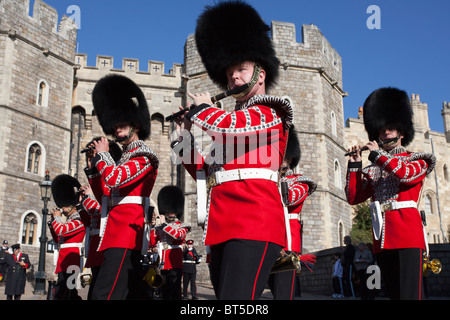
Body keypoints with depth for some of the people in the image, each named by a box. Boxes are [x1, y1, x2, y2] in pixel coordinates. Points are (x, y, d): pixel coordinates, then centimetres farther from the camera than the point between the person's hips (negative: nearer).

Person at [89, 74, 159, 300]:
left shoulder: (143, 155, -5)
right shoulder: (127, 156, 24)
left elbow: (114, 178, -20)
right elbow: (108, 193, 25)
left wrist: (102, 154, -2)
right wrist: (94, 166, 15)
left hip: (126, 233, -10)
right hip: (120, 236, 10)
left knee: (104, 294, -19)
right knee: (132, 293, 13)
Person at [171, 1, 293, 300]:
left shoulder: (270, 113, 3)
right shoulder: (234, 119, 27)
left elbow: (229, 126, -18)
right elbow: (206, 174, 28)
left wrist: (202, 108, 2)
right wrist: (185, 136, 19)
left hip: (254, 224, -9)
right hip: (223, 228, 9)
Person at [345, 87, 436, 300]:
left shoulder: (417, 160, 10)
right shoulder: (372, 170, 20)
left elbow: (405, 174, -14)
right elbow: (353, 198, 12)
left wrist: (377, 154, -4)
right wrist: (354, 165, 5)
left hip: (407, 230, -4)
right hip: (382, 236, 5)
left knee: (409, 292, -13)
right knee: (393, 293, 7)